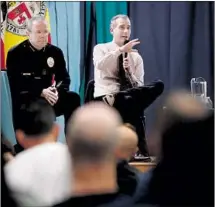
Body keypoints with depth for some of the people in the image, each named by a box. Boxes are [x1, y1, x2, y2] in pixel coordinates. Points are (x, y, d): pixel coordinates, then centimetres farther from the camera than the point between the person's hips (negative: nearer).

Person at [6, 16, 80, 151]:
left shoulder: (55, 51, 5)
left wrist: (57, 91, -23)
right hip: (24, 101, -3)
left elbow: (64, 78, 2)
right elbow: (16, 84, -14)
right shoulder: (15, 53, -6)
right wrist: (41, 92, -26)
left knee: (73, 98, -21)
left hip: (49, 98, 3)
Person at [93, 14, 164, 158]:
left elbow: (140, 87, 7)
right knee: (130, 101, -41)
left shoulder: (136, 57, 17)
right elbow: (99, 65, -19)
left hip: (131, 97, 5)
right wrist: (121, 50, -28)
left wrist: (129, 71, -12)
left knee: (158, 86, -27)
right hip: (105, 97, -5)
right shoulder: (101, 49, 9)